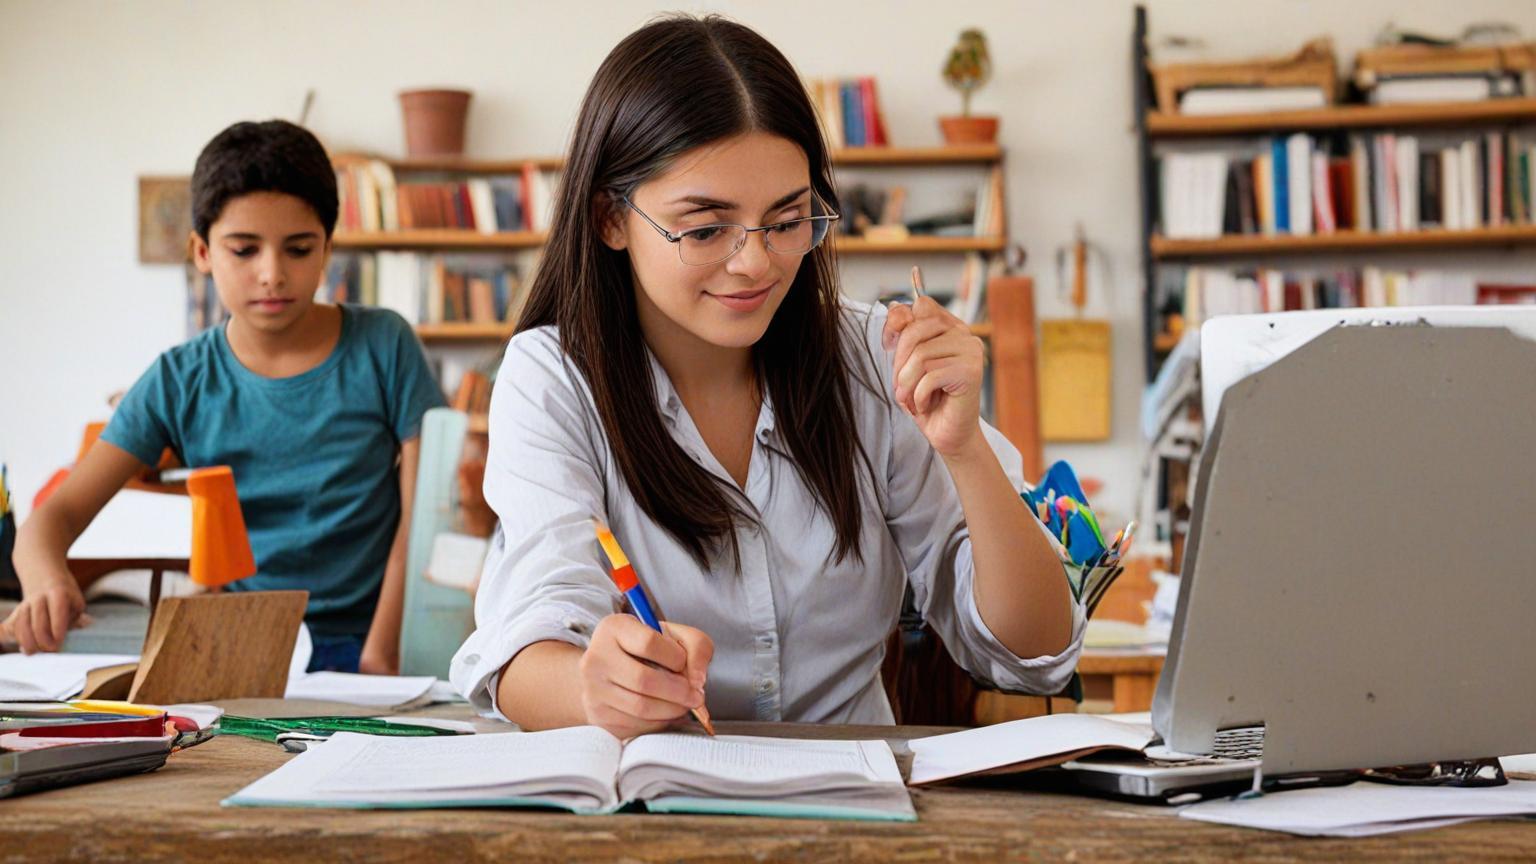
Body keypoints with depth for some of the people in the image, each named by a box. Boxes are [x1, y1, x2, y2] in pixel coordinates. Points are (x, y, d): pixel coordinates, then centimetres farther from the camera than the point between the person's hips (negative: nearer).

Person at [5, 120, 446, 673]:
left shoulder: (383, 347, 1)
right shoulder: (181, 383, 4)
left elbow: (424, 509, 0)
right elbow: (57, 514, -1)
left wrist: (381, 655, -11)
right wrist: (47, 582, -25)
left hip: (354, 646, -2)